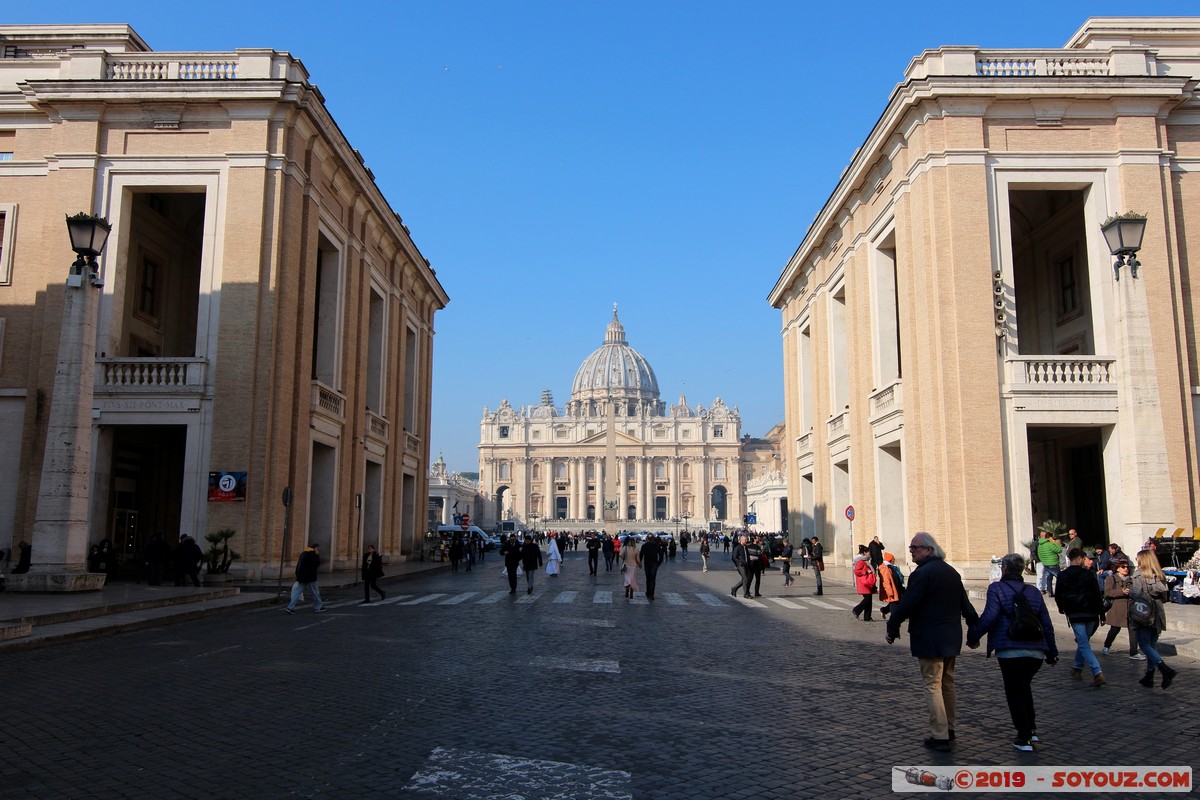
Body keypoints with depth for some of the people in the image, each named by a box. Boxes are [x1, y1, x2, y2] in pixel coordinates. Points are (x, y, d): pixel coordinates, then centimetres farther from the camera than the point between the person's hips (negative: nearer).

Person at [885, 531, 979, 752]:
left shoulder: (922, 573, -17)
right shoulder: (952, 572, 11)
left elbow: (906, 604, -18)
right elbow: (965, 604, 16)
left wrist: (892, 628, -7)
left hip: (930, 640, -9)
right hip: (951, 638, 9)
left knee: (932, 686, -3)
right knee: (947, 683, 19)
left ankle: (939, 736, -2)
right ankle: (949, 728, 29)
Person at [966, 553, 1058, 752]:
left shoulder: (997, 589, -4)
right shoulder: (1033, 592, 13)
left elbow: (989, 617, -15)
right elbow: (1046, 624, 16)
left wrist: (972, 636, -3)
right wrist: (1052, 652, 24)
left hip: (1010, 651, -5)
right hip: (1036, 651, 6)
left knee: (1014, 694, 6)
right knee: (1024, 687, 26)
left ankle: (1024, 738, 5)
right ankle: (1031, 729, 27)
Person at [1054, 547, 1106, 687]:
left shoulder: (1062, 576, -2)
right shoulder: (1087, 574, -4)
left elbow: (1058, 595, 5)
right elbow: (1097, 594, -7)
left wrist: (1061, 608, 25)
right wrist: (1101, 612, 0)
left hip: (1075, 615, -2)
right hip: (1090, 614, 2)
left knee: (1084, 645, -4)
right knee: (1083, 642, 21)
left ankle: (1098, 673, -19)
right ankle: (1078, 668, 32)